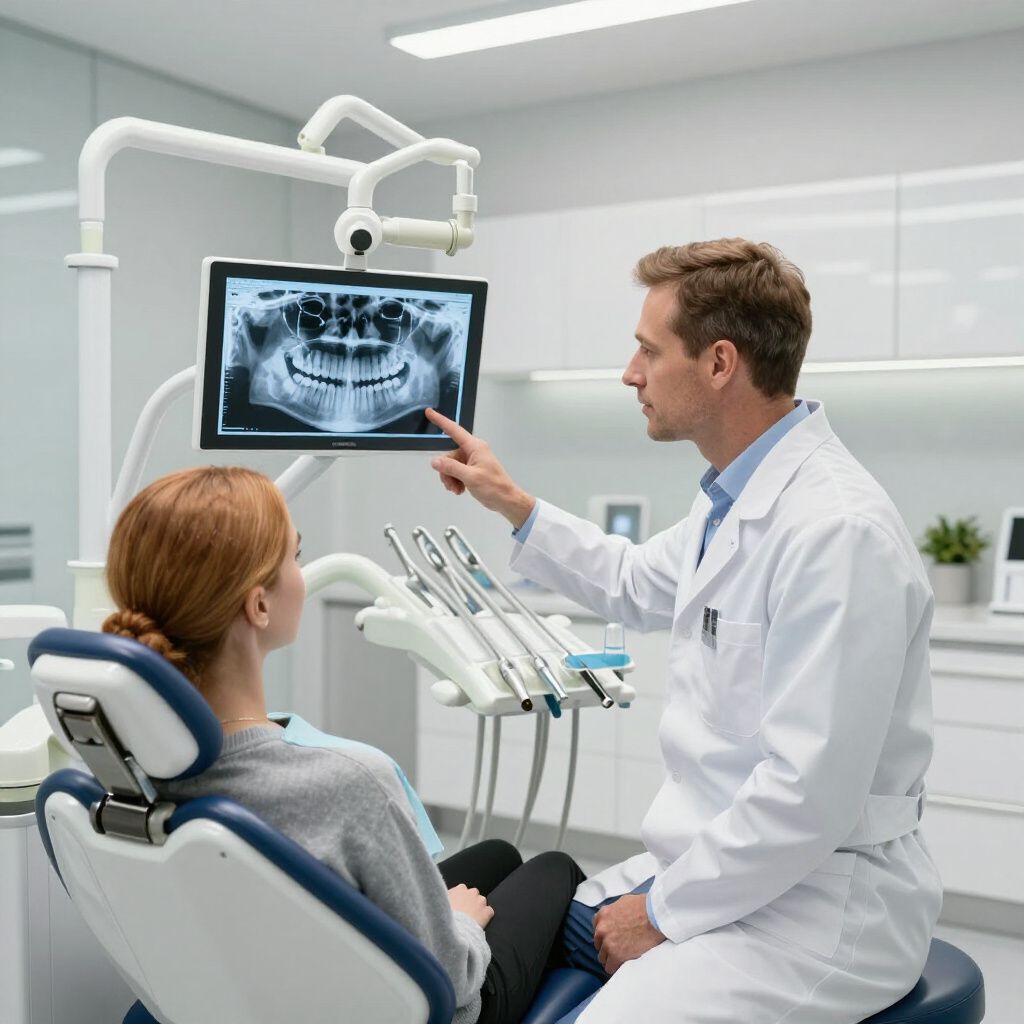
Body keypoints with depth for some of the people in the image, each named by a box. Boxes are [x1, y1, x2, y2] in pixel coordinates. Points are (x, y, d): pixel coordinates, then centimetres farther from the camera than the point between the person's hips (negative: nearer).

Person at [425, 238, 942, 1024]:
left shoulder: (837, 531, -25)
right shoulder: (736, 497, 5)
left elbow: (809, 795, -26)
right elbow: (636, 585, 26)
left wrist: (664, 913, -15)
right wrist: (513, 504, 24)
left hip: (821, 898, -9)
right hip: (721, 860, 9)